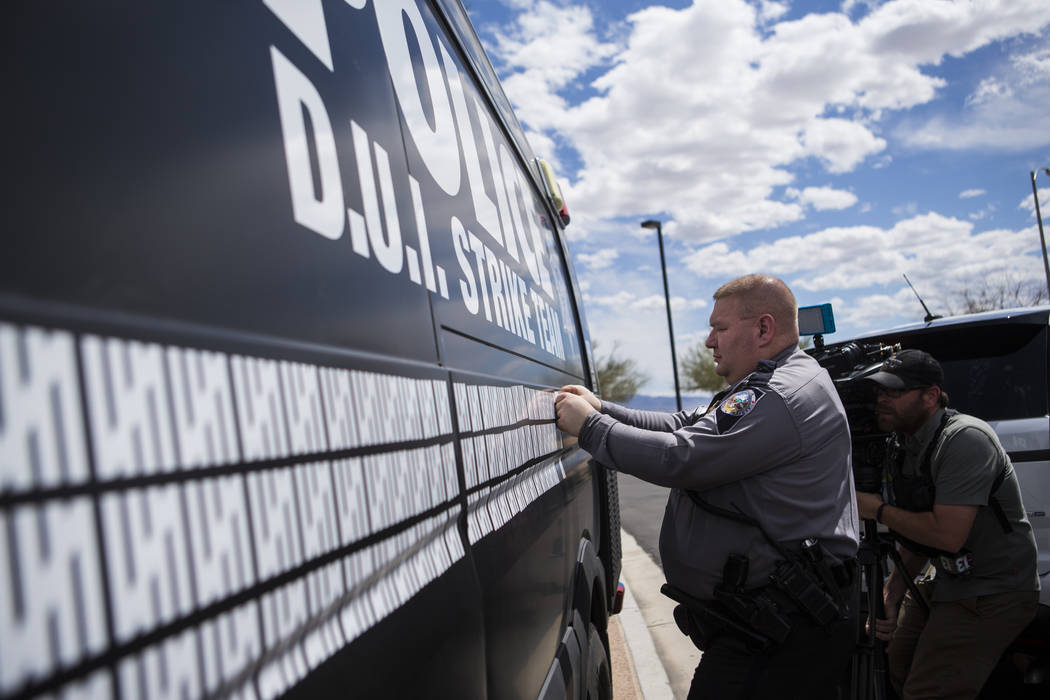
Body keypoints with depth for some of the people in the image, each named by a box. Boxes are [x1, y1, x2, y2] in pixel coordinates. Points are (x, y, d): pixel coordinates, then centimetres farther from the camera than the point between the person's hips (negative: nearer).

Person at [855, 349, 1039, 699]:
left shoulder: (964, 439, -23)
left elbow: (947, 534, -29)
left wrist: (878, 510, -18)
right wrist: (893, 592, 0)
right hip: (944, 584, 9)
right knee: (892, 667, 18)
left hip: (992, 594, -9)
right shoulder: (901, 448, 5)